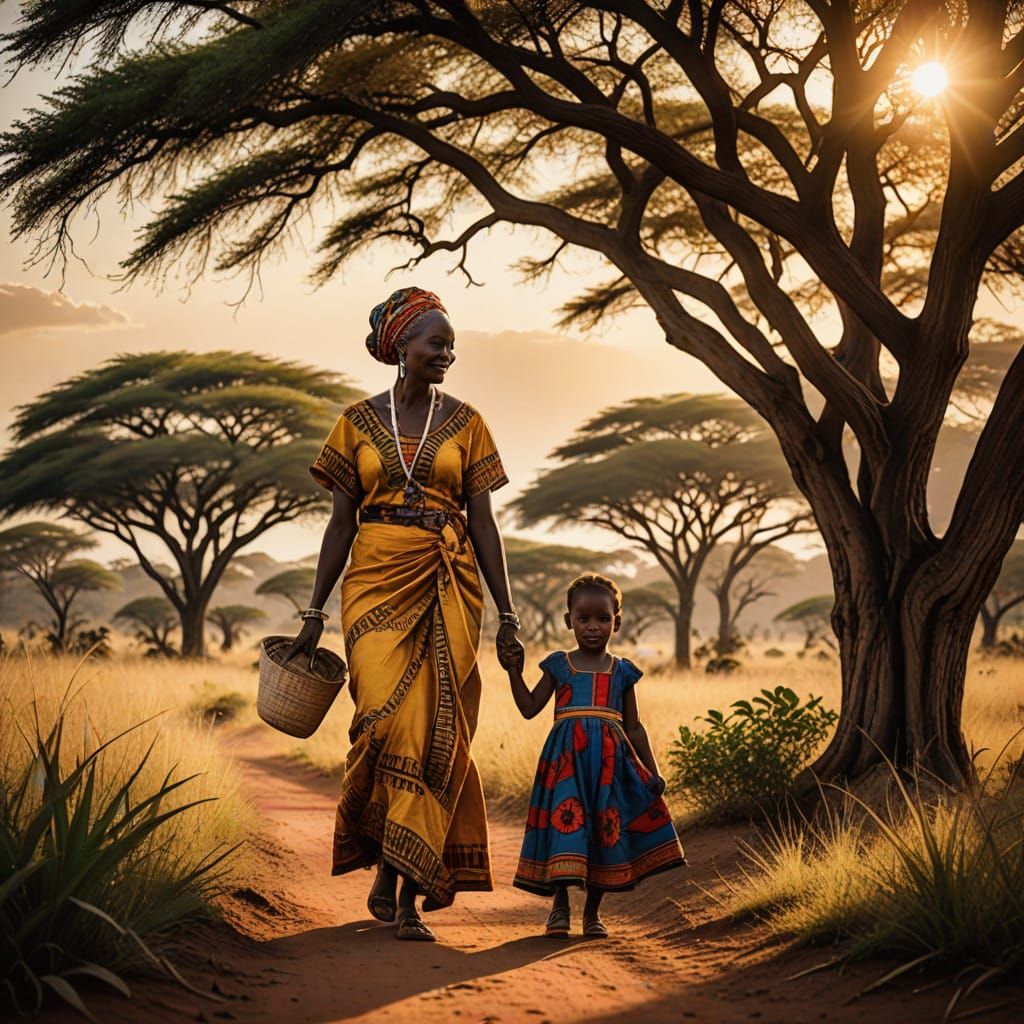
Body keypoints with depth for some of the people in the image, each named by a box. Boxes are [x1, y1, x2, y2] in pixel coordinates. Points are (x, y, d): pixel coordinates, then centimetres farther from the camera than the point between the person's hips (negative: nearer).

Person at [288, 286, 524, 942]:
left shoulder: (465, 423, 8)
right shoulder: (359, 422, 7)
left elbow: (483, 523, 6)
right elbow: (342, 522, 9)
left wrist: (507, 614, 1)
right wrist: (315, 610, 5)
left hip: (446, 587, 1)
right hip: (377, 579, -1)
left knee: (434, 732, -5)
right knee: (387, 718, -17)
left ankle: (413, 893, 1)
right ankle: (388, 864, 4)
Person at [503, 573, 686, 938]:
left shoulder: (622, 671, 11)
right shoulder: (559, 665, 8)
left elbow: (634, 727, 14)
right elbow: (530, 708, 7)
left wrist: (652, 771, 9)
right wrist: (514, 672, -4)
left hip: (610, 760, 2)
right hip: (567, 758, -1)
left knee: (605, 831, 2)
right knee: (564, 825, -10)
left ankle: (593, 912, 17)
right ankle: (559, 907, 6)